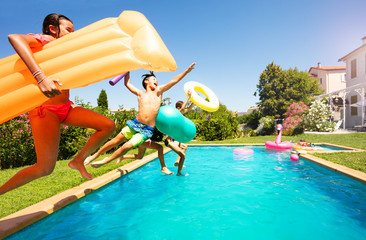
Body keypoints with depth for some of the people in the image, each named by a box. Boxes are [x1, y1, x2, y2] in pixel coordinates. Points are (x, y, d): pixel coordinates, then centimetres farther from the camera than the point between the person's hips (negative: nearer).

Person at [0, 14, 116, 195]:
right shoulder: (45, 41, -5)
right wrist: (40, 76, -38)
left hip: (65, 106, 8)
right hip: (45, 109, -8)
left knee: (108, 126, -2)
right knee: (45, 168, -9)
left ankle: (78, 160, 12)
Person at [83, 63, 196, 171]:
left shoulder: (158, 91, 7)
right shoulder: (140, 94, 11)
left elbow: (173, 81, 5)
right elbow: (127, 83, 21)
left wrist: (187, 71, 4)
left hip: (147, 130, -2)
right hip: (135, 124, 2)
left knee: (128, 146, -15)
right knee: (115, 141, 3)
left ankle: (107, 160, 6)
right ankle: (95, 155, 23)